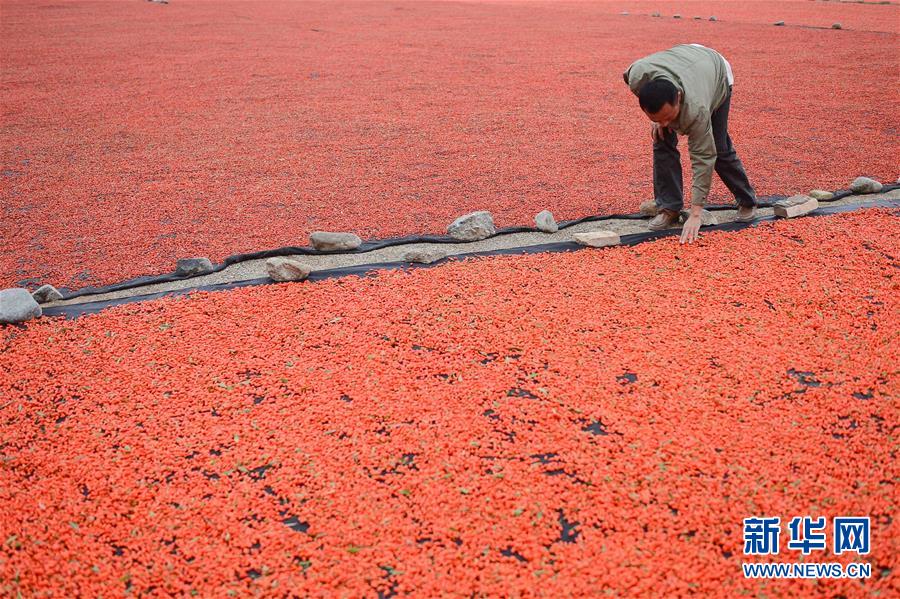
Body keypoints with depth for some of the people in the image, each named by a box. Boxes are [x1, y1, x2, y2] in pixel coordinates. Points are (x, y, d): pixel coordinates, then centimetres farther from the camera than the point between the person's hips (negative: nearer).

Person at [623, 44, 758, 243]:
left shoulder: (695, 109, -45)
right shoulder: (637, 76, -38)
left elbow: (703, 158, -39)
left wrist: (695, 215, -40)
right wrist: (656, 119, -16)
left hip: (717, 74, -4)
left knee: (718, 149, -2)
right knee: (662, 142, -9)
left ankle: (748, 202, 19)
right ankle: (669, 208, 0)